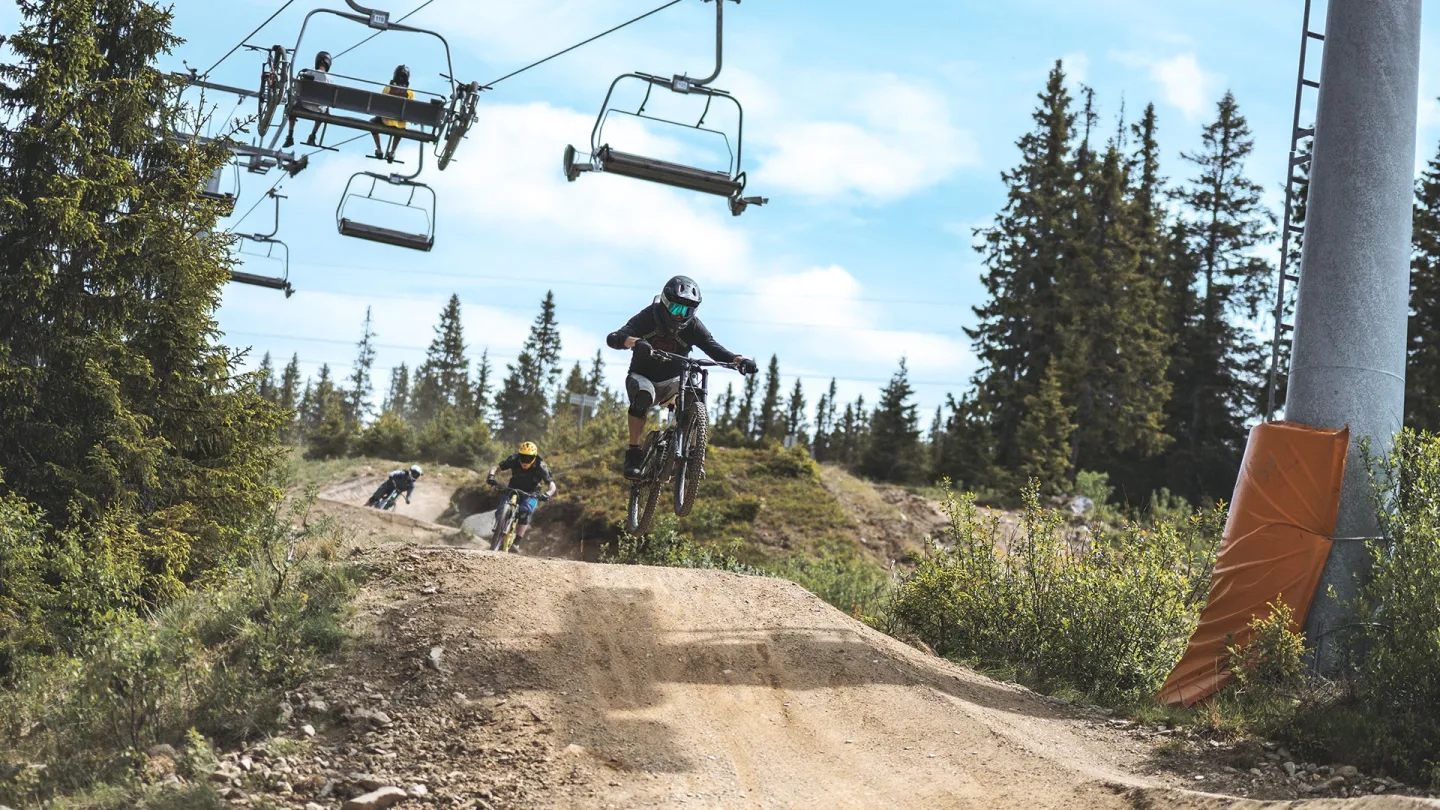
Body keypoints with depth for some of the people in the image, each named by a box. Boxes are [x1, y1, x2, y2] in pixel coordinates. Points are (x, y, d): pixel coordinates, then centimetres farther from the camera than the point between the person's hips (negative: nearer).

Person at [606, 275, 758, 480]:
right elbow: (613, 338, -33)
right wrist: (635, 342, -56)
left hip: (670, 382, 3)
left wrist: (739, 360, -45)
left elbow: (715, 349, -24)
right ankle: (633, 454, -30)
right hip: (642, 377, -3)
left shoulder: (692, 327, -12)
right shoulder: (648, 318, -18)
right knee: (643, 395, -36)